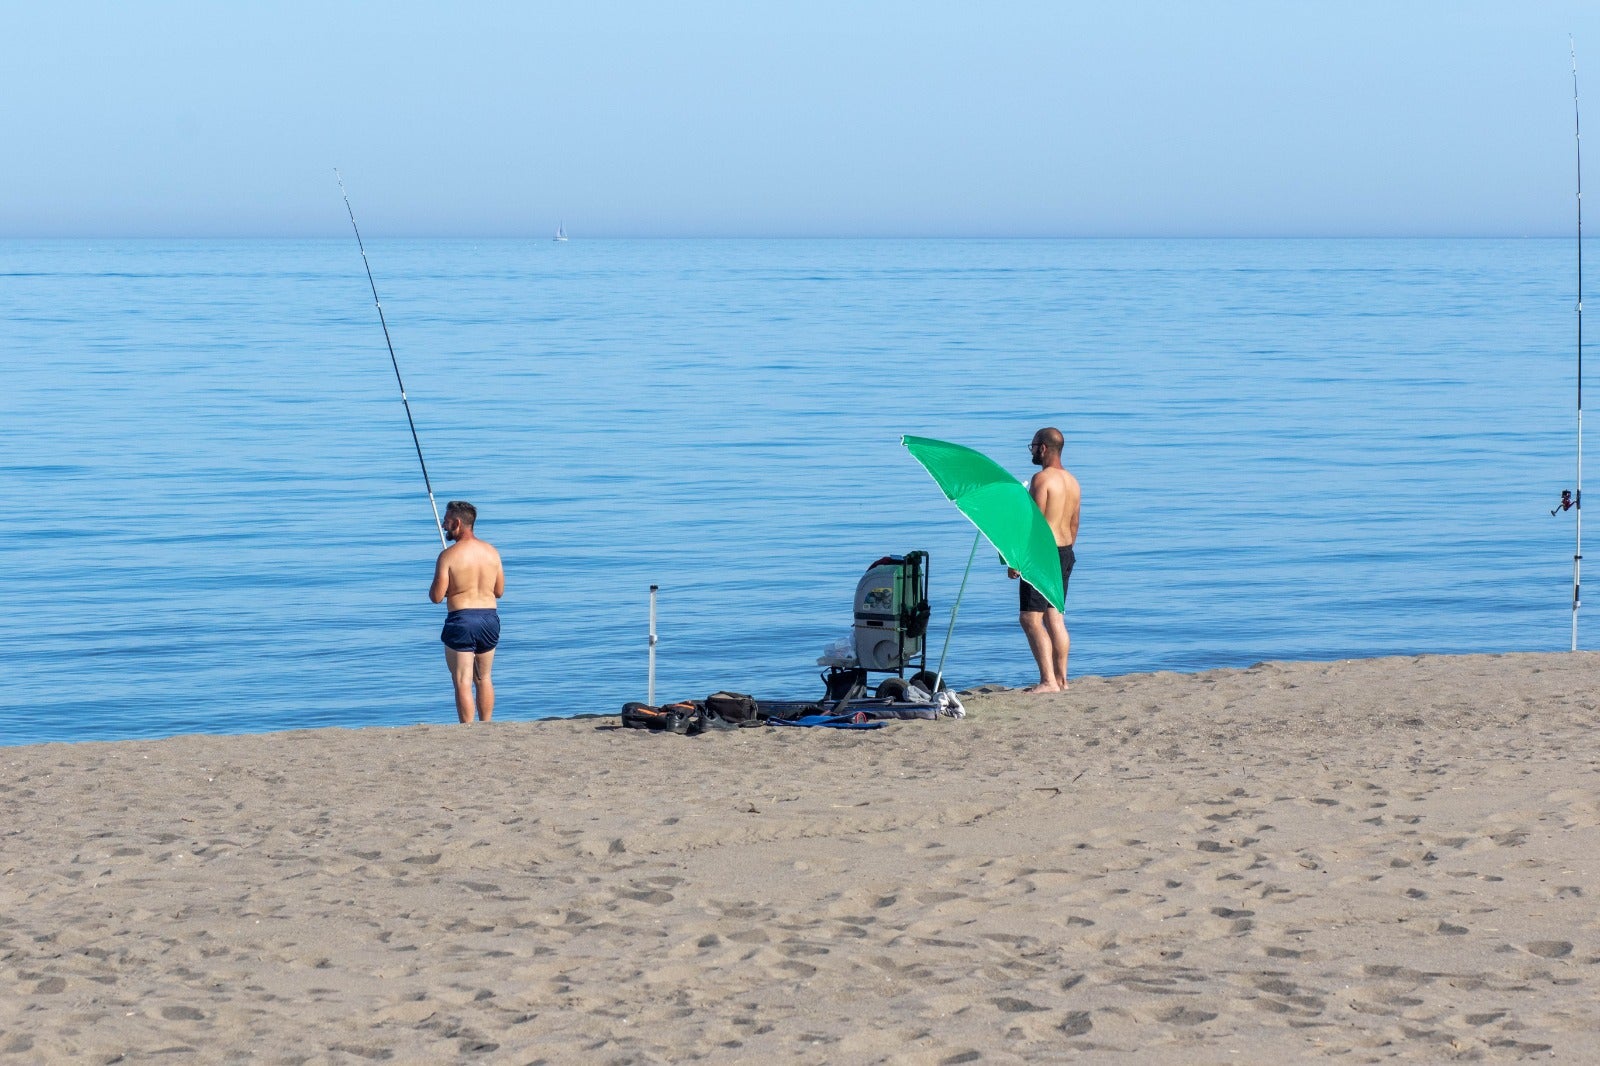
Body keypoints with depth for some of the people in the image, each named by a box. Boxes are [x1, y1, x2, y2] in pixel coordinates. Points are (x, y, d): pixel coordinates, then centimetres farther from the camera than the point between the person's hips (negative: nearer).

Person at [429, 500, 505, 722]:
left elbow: (436, 596, -11)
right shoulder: (491, 552, 4)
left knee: (463, 682, 0)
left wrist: (435, 587, 10)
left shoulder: (449, 555, -12)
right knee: (484, 679, 18)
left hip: (461, 621, -5)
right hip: (489, 617, 5)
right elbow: (499, 591, 11)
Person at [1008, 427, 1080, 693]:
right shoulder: (1072, 482, 13)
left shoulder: (1041, 479, -14)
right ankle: (1061, 678, 15)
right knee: (1055, 617, 14)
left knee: (1030, 618, -8)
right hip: (1066, 552, 9)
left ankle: (1048, 681, -15)